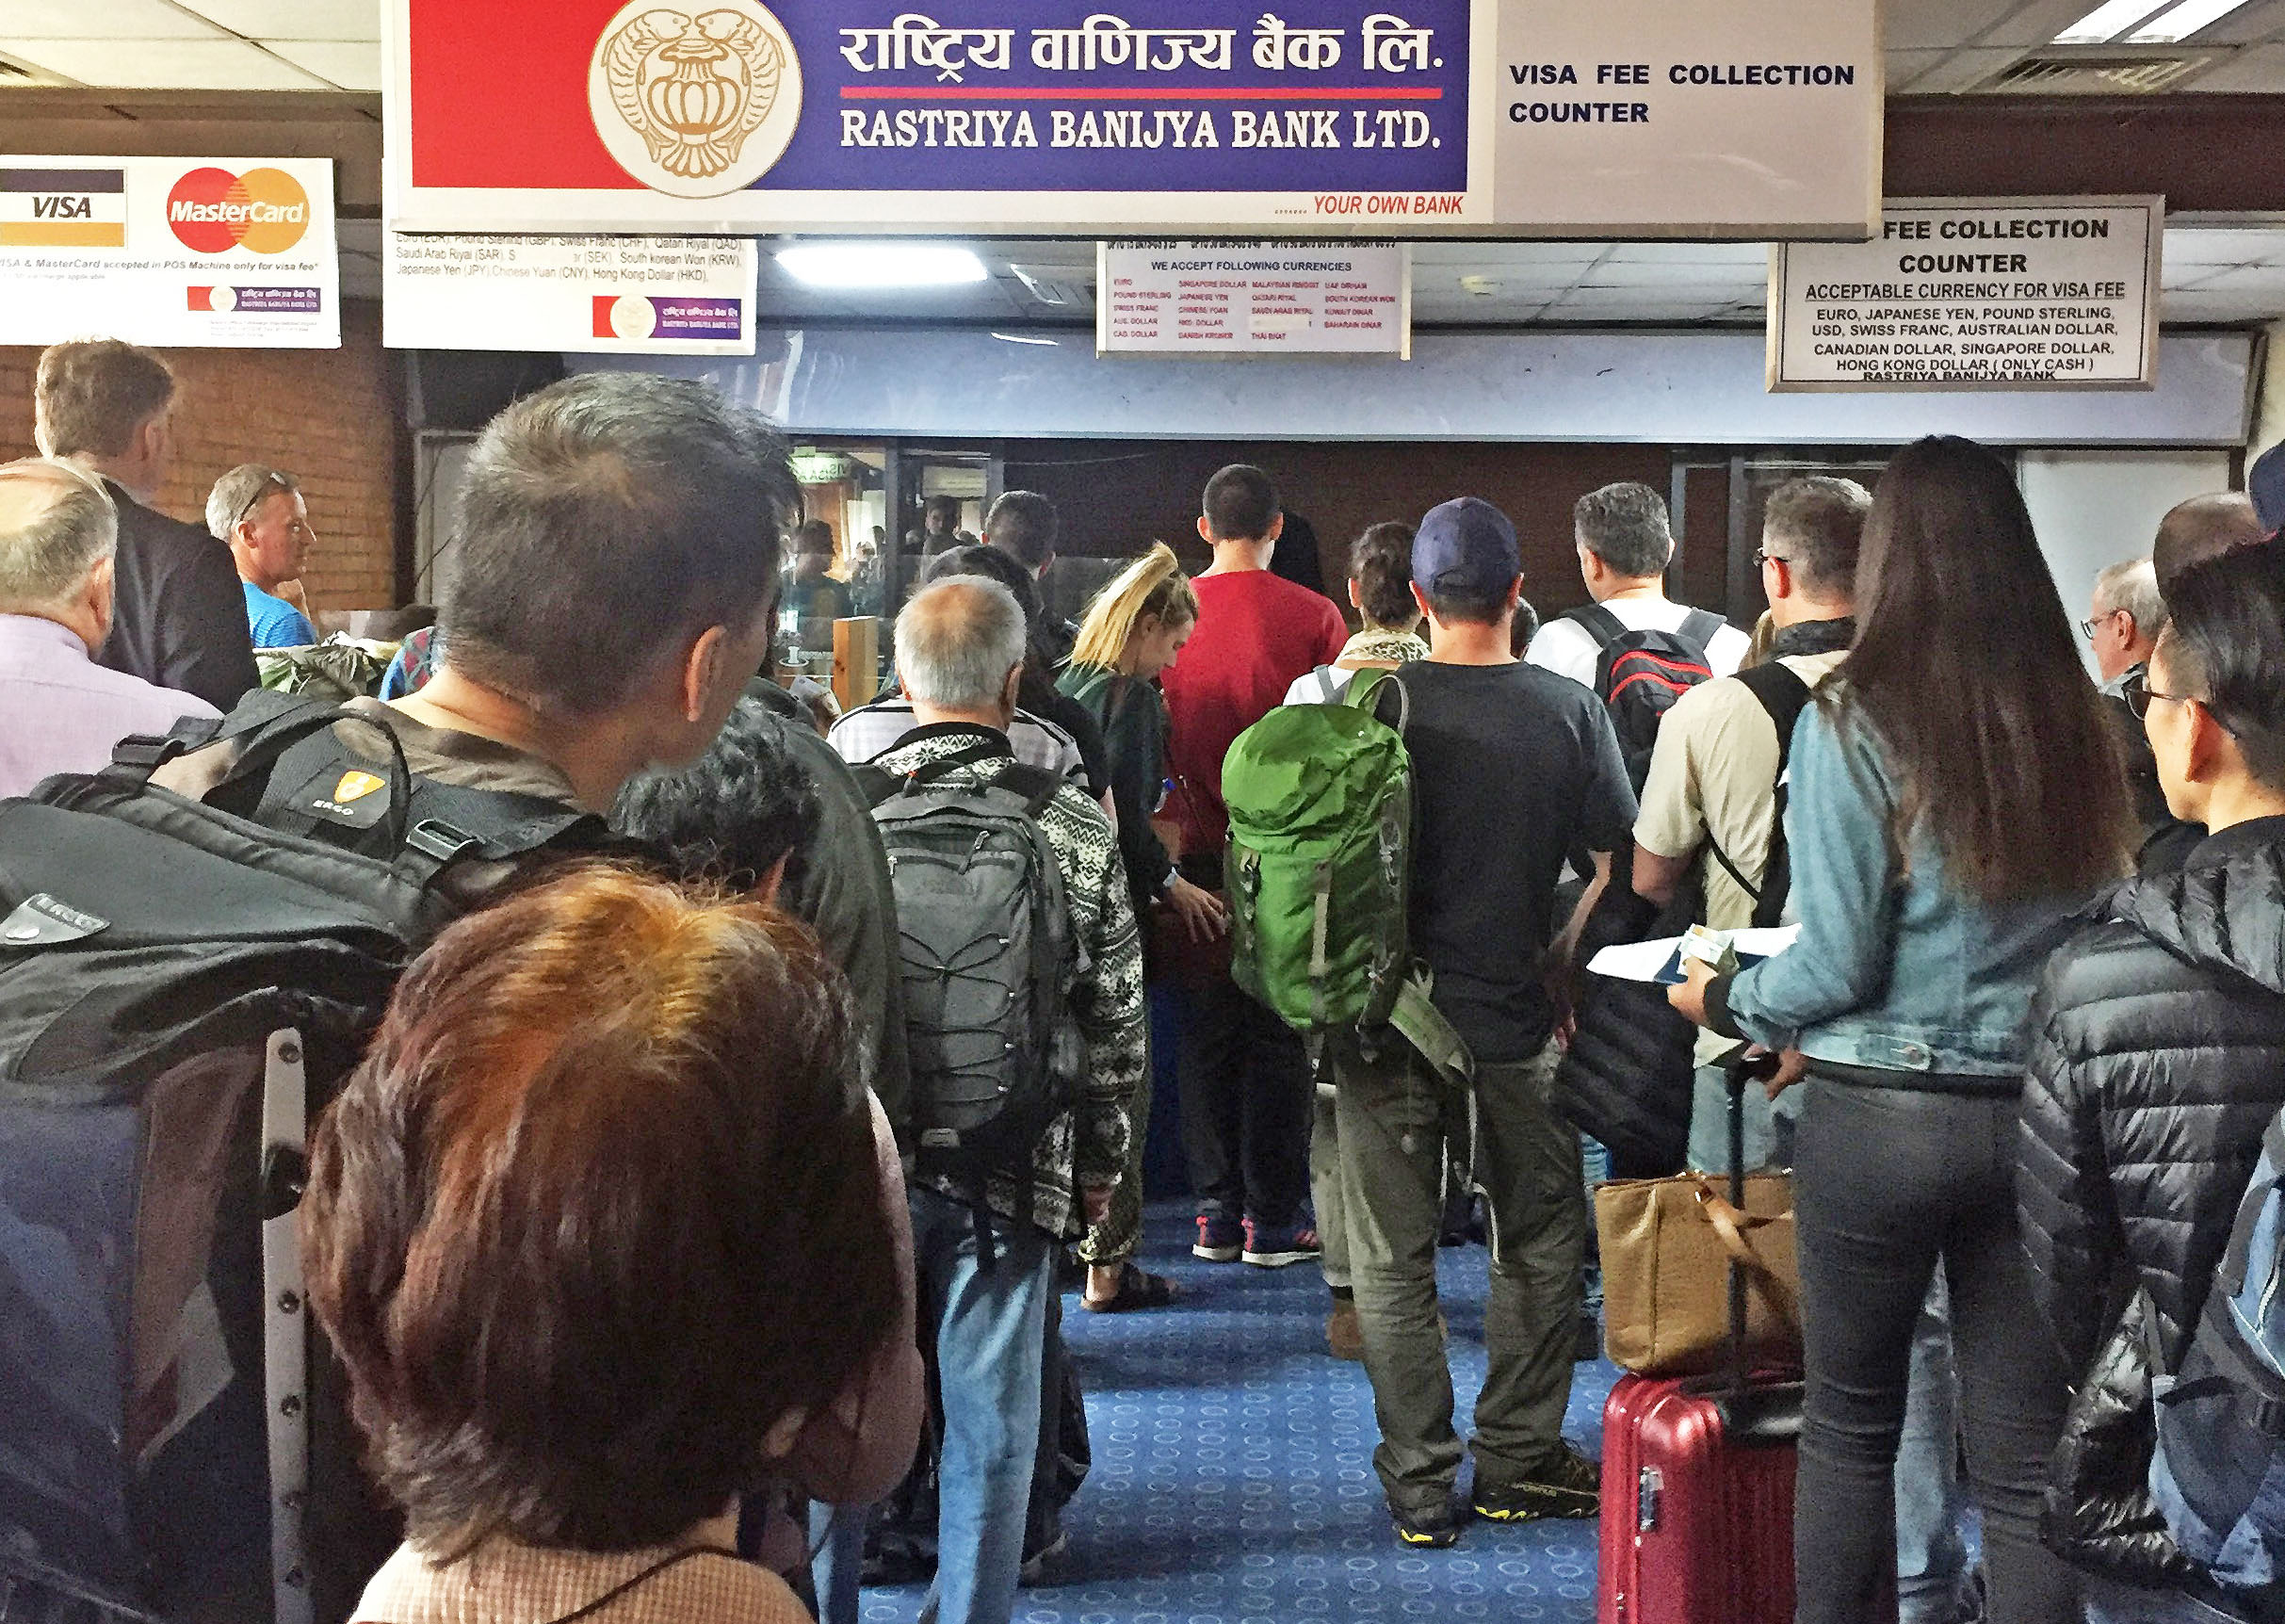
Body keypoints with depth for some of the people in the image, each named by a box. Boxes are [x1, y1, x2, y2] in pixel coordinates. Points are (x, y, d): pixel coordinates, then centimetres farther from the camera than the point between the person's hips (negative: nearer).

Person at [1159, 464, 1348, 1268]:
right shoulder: (1314, 616, -6)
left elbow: (1154, 741, 4)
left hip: (1203, 853, 2)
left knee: (1206, 1035, 10)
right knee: (1280, 1035, 5)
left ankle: (1216, 1214, 14)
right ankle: (1273, 1222, 9)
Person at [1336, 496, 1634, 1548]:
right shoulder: (1569, 711, -7)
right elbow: (1618, 866, -4)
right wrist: (1556, 959, 8)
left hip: (1383, 1019, 0)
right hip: (1516, 1025, 0)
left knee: (1392, 1263, 9)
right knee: (1537, 1251, 17)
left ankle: (1420, 1486, 14)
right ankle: (1520, 1464, 24)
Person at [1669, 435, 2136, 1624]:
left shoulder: (1854, 724, -10)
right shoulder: (2076, 725, 2)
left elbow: (1837, 966, -11)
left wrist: (1729, 1003, 7)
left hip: (1882, 1115, -3)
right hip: (2039, 1114, 3)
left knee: (1850, 1426, 14)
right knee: (2026, 1458, 8)